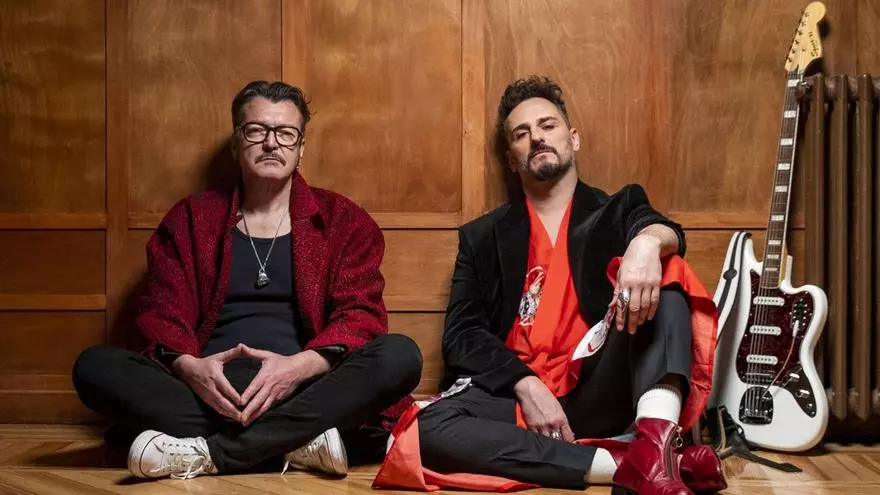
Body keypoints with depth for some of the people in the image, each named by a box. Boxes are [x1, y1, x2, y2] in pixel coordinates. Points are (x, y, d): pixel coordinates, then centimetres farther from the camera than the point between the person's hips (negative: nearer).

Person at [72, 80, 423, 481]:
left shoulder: (343, 220, 10)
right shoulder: (189, 219, 14)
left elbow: (360, 315, 0)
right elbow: (161, 313, 6)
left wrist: (299, 366, -20)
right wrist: (190, 367, -18)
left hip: (304, 391, -1)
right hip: (208, 388, 1)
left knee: (400, 355, -28)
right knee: (94, 366, -23)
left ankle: (210, 451, -29)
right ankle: (299, 441, -30)